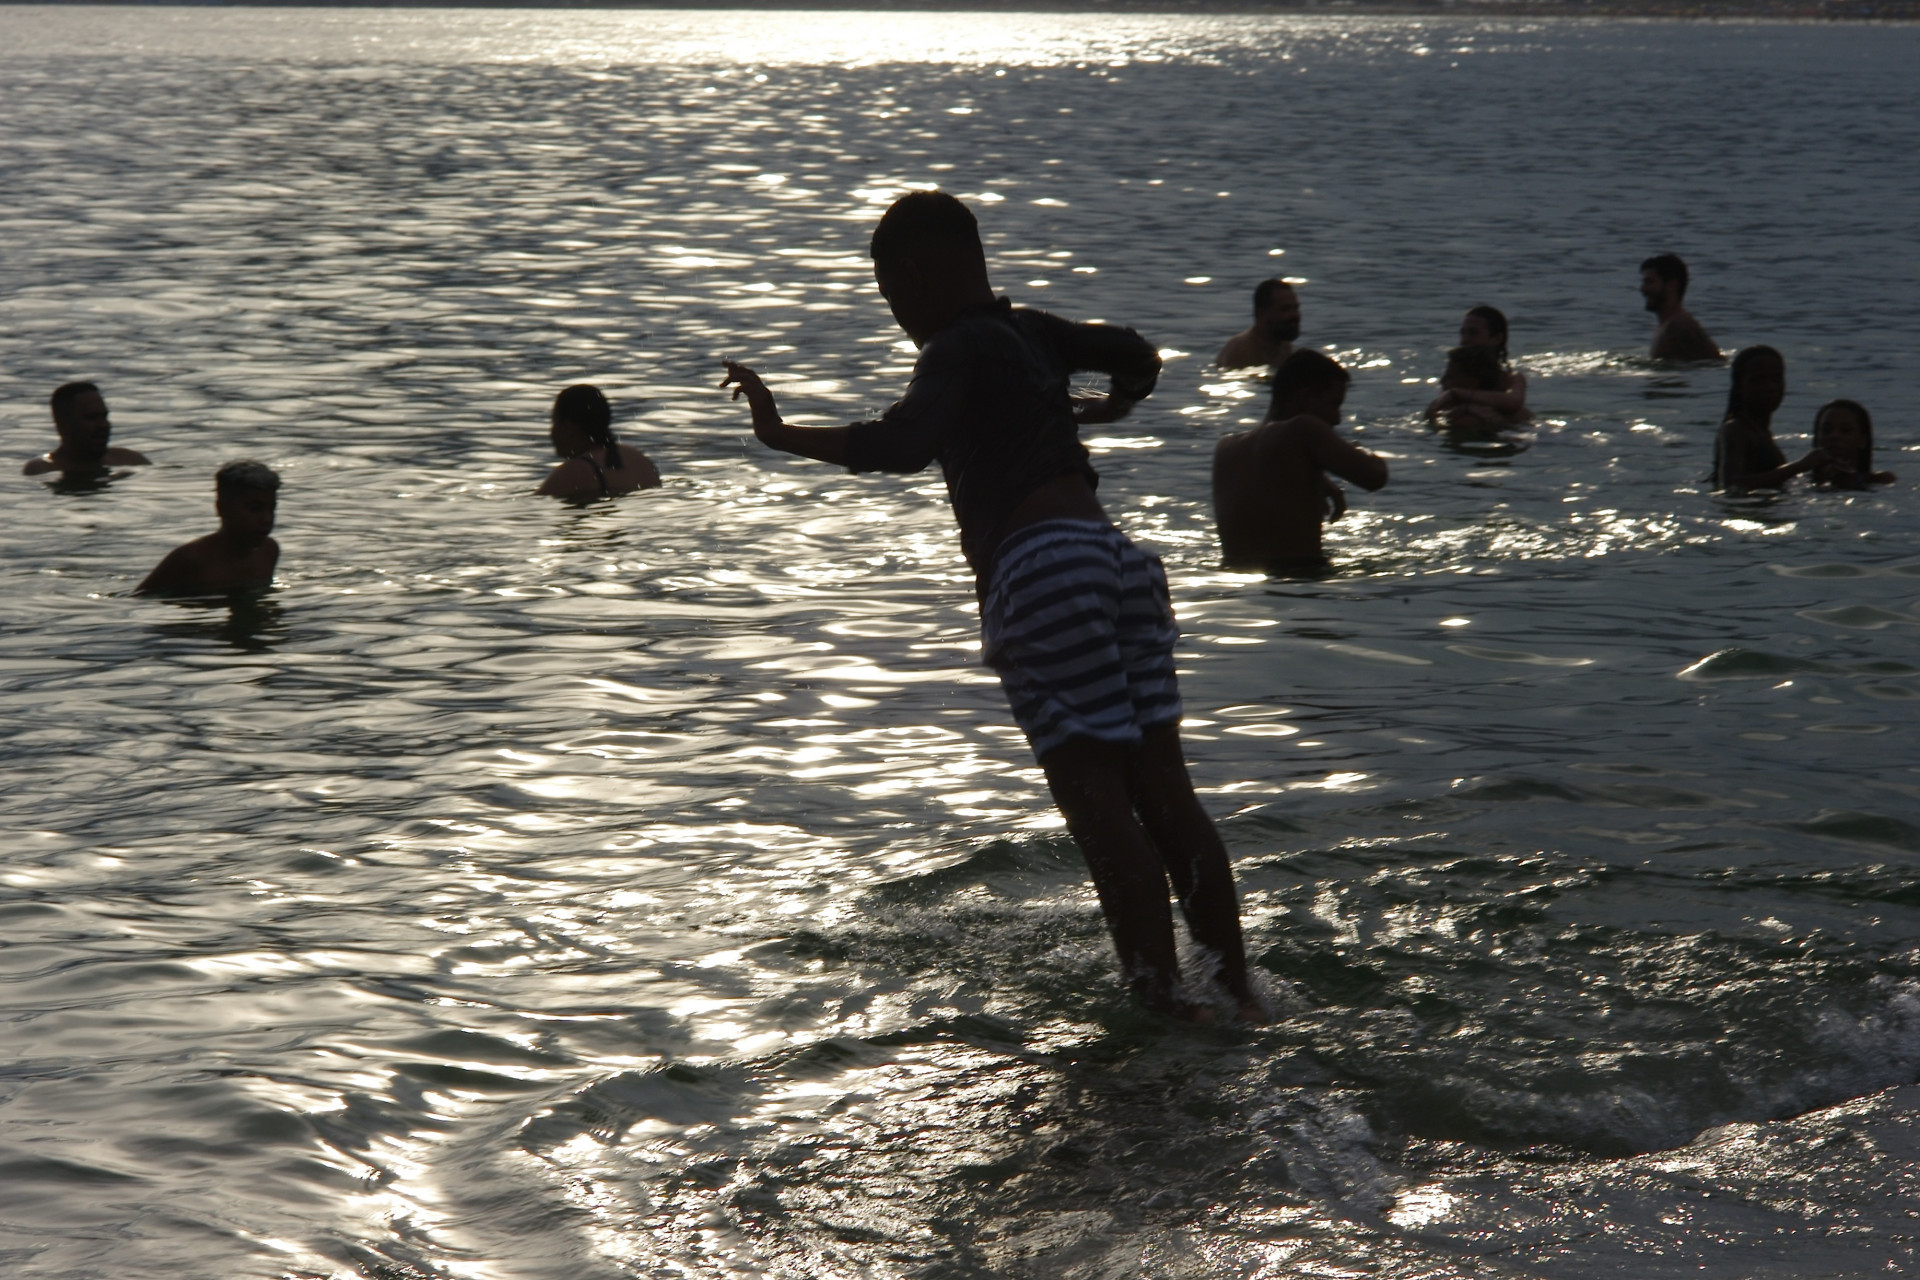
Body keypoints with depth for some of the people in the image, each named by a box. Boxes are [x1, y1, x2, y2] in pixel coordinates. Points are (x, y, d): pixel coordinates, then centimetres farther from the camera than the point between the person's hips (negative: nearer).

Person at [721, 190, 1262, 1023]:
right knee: (1162, 789, 10)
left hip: (1041, 568, -8)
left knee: (1095, 797, -6)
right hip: (1116, 554, 8)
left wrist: (780, 435, -17)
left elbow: (902, 445, -19)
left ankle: (1163, 996, -10)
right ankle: (1238, 991, 13)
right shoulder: (1030, 333, 20)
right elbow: (1138, 358, 32)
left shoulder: (959, 350, -3)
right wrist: (1100, 410, 52)